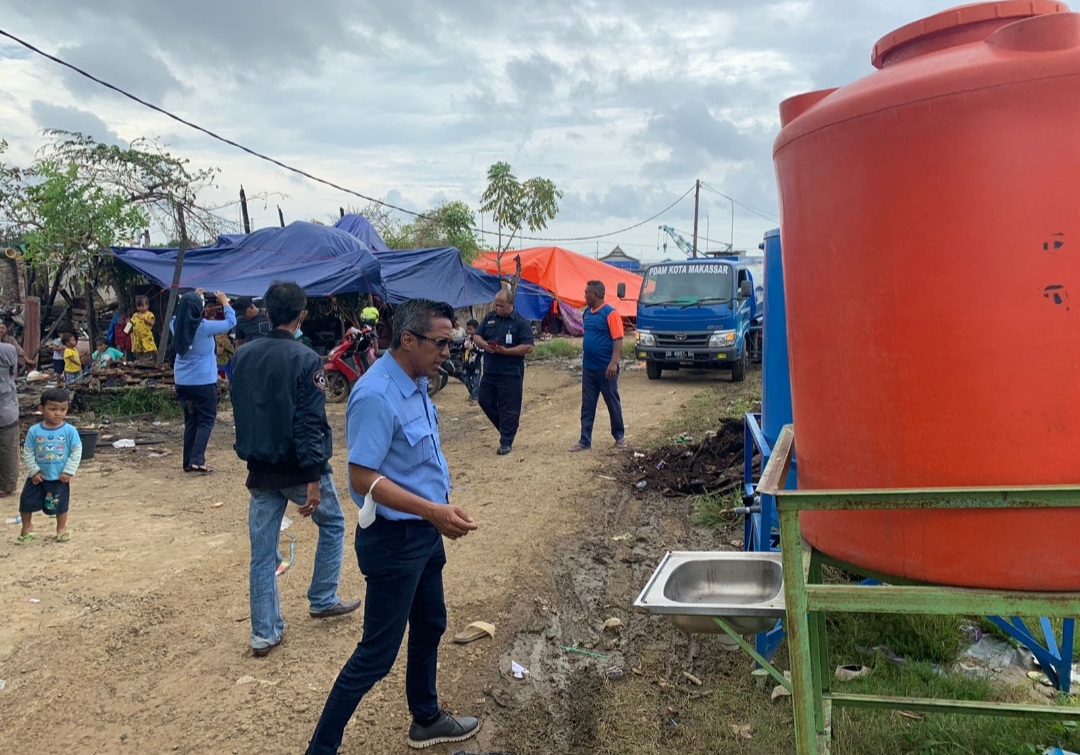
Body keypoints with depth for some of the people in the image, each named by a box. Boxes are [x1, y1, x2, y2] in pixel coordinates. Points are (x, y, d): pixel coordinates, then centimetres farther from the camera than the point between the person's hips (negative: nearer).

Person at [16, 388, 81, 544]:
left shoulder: (70, 431, -12)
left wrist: (69, 471, -13)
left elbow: (77, 451, -9)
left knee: (60, 504, 8)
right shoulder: (34, 431, -8)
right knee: (26, 502, 7)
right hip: (38, 476, 2)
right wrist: (33, 471, -8)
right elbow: (27, 453, -2)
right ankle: (27, 529, 30)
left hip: (60, 477, -2)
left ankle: (62, 528, 30)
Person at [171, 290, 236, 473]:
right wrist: (225, 302, 7)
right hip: (203, 381, -6)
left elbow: (180, 314, 26)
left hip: (182, 381, 6)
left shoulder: (176, 325, 1)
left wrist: (190, 299, 26)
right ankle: (197, 460, -9)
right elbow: (231, 322, -6)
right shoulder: (204, 327, -15)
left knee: (190, 420, 14)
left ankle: (188, 461, 14)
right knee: (206, 420, 2)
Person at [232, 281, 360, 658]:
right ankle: (322, 600, 27)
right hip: (298, 468, -5)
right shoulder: (306, 360, -17)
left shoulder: (243, 356, 2)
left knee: (262, 552, 11)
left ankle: (265, 633, 16)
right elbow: (310, 424, -20)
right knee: (333, 525, 21)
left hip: (260, 468, 5)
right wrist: (313, 479, -20)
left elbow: (239, 411, 13)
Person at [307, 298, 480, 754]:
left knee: (429, 627, 24)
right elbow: (363, 478, -27)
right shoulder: (377, 396, -26)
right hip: (394, 540, -10)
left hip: (424, 533, 10)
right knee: (377, 654, 2)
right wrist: (432, 510, -31)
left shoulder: (416, 384, 3)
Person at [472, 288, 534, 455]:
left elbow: (528, 347, -14)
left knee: (509, 409, 0)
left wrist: (506, 351, -23)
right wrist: (484, 344, -11)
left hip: (511, 374, -6)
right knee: (484, 400, 11)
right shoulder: (490, 318, 9)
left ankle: (506, 443, 11)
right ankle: (505, 428, 31)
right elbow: (477, 336, 12)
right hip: (489, 371, 6)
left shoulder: (521, 322, -7)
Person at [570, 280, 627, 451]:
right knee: (587, 405, 7)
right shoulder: (587, 313, 8)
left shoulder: (610, 313, -13)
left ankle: (619, 436, 24)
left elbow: (618, 340, -17)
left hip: (605, 368, -6)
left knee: (613, 403, 8)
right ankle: (585, 440, 12)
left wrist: (613, 363, -25)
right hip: (588, 367, 6)